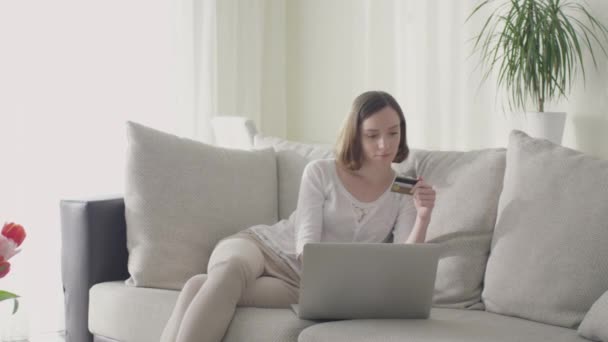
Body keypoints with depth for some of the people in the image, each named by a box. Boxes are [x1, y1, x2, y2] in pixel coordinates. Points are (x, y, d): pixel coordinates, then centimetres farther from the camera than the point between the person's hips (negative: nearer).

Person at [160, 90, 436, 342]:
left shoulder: (404, 194, 1)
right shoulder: (320, 173, -4)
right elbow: (307, 242, -14)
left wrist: (423, 219, -29)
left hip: (300, 281, 0)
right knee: (232, 269, -41)